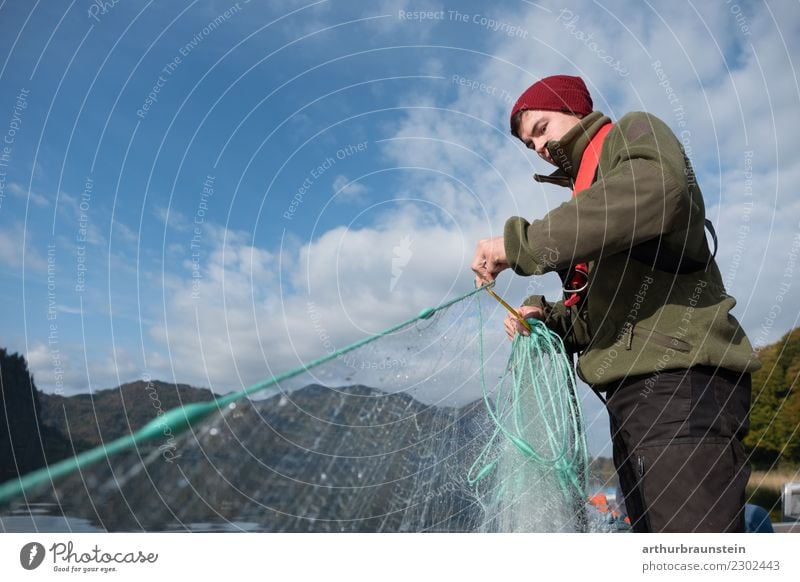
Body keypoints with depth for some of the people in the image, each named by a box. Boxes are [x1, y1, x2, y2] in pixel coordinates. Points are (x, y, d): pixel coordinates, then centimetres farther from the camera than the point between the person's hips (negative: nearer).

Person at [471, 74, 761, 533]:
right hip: (633, 394, 9)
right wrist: (547, 319, 3)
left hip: (680, 379, -9)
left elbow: (656, 189, -21)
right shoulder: (587, 196, 28)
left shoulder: (634, 134, 8)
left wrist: (520, 242, -20)